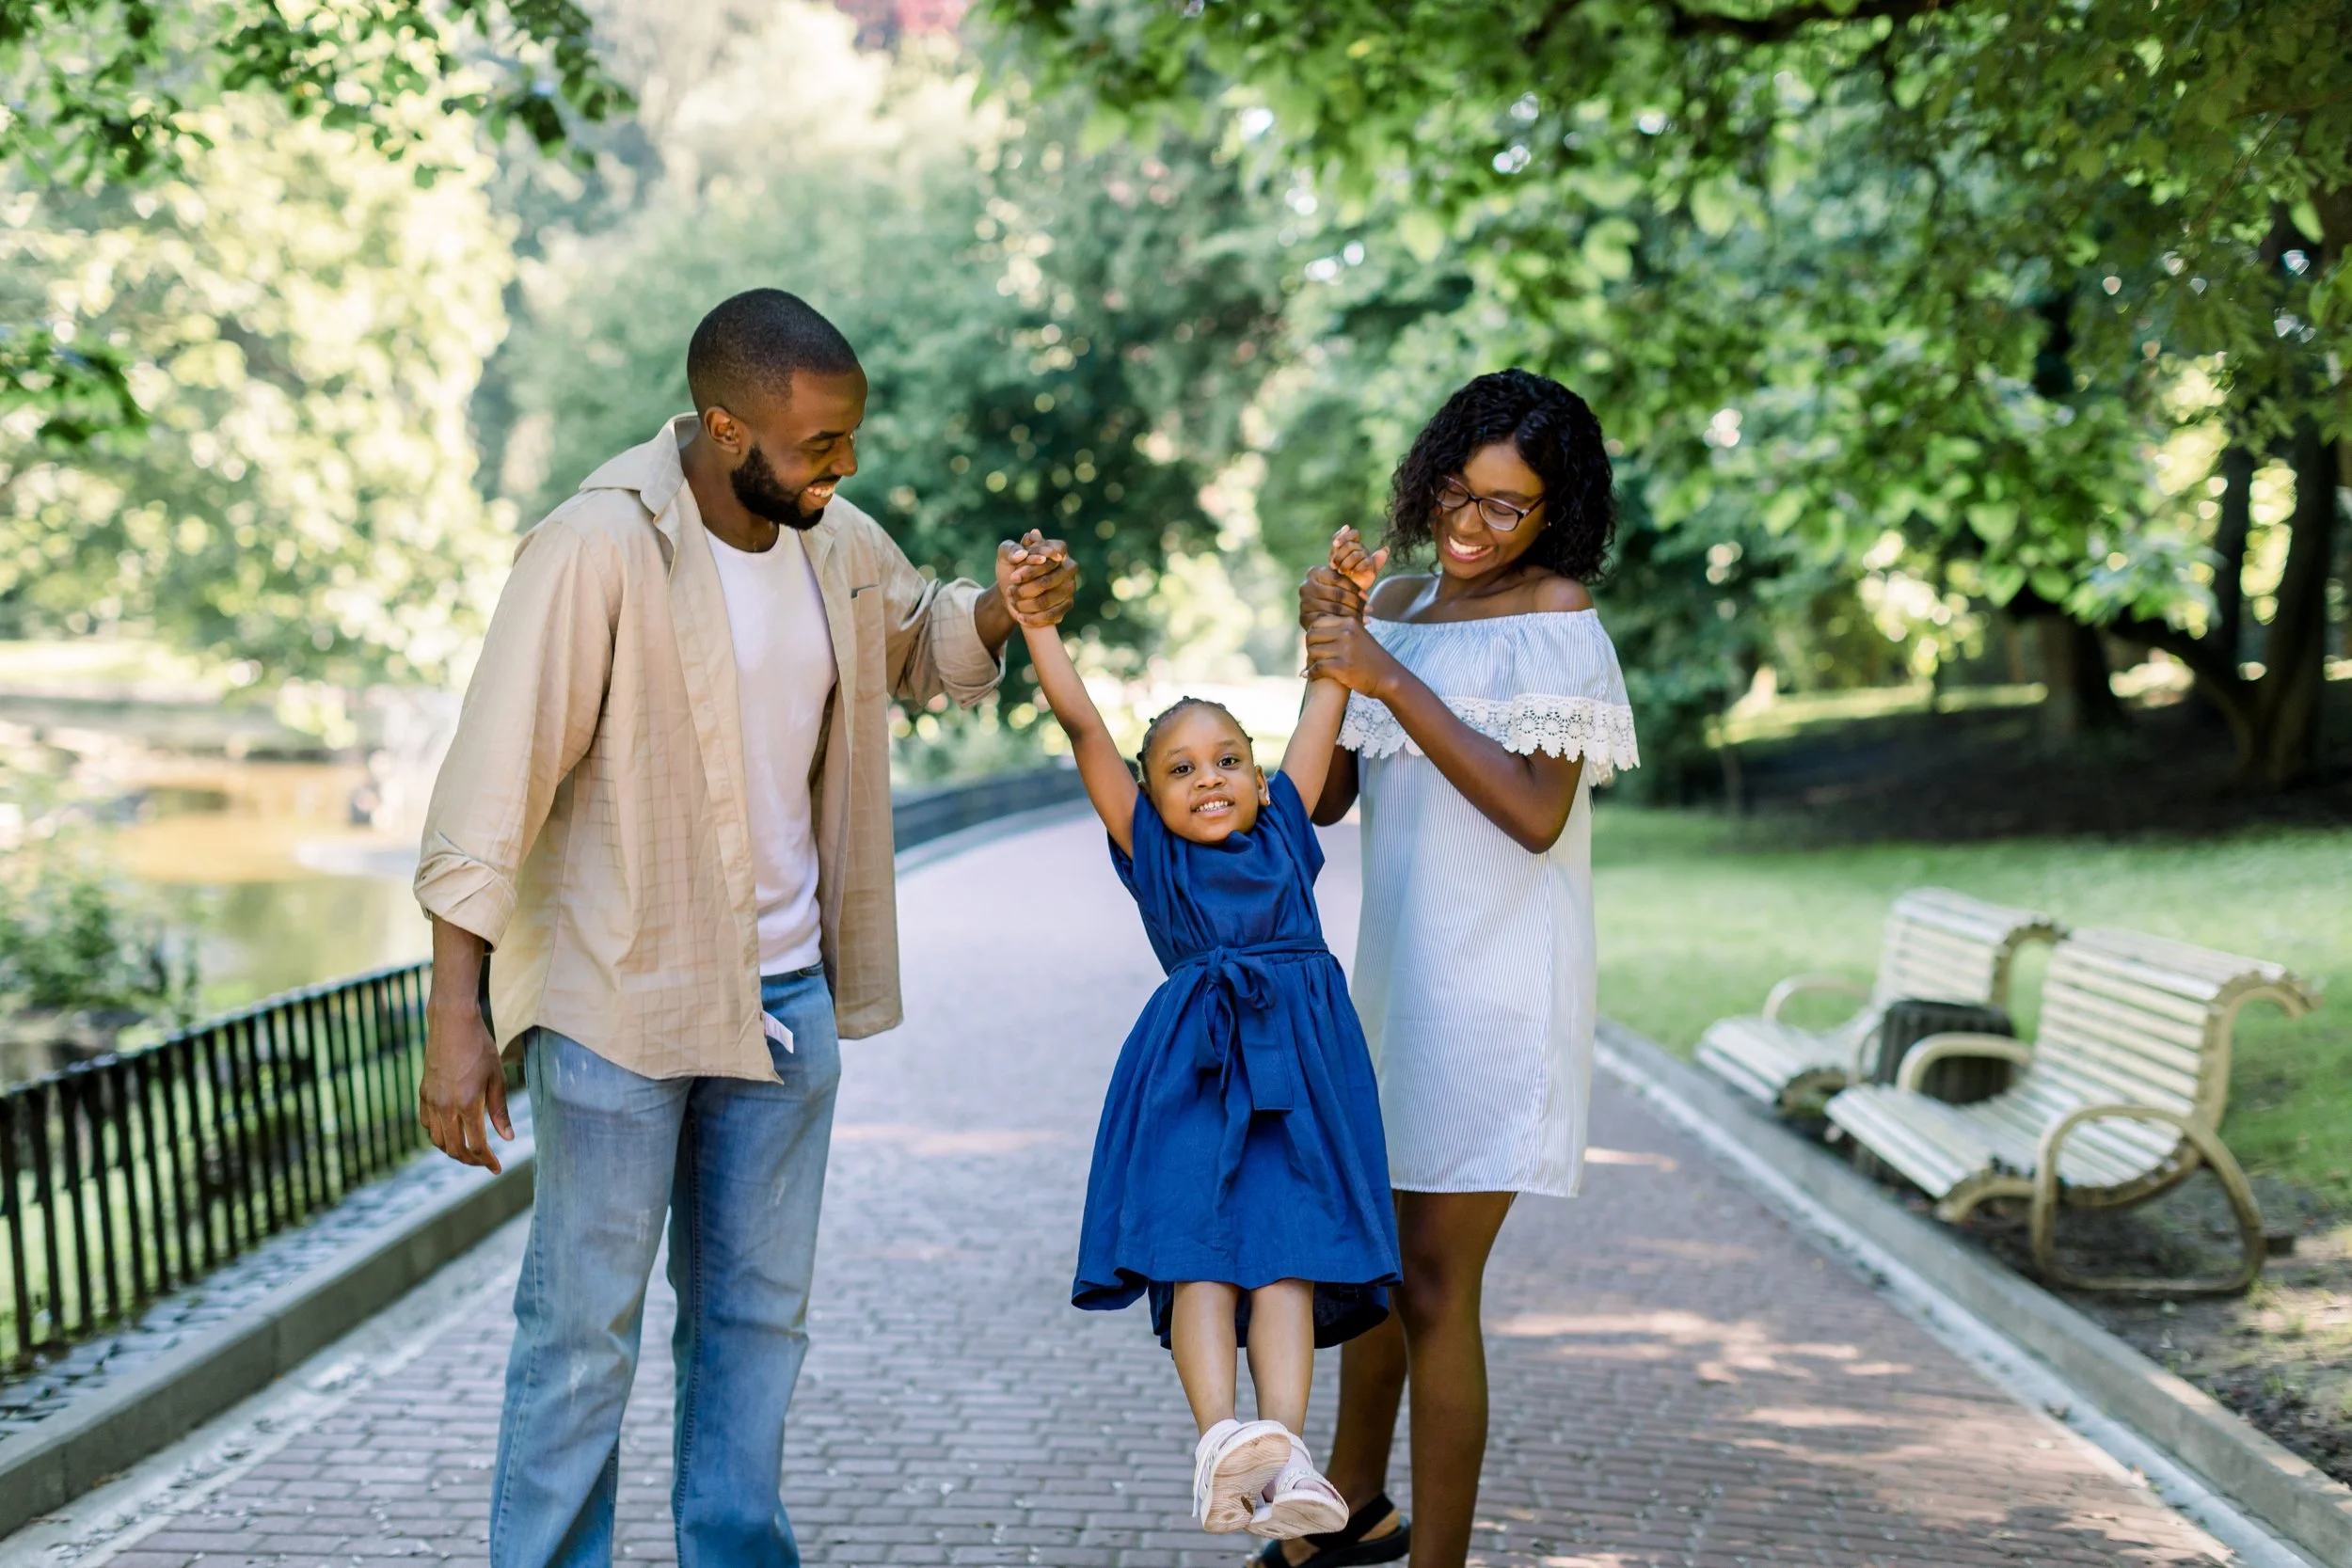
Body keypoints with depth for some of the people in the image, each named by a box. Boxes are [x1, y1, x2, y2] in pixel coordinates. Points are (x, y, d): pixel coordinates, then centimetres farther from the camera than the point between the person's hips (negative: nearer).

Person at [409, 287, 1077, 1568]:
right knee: (584, 1322, 1)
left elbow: (917, 643, 25)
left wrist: (1003, 611, 0)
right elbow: (493, 780, -20)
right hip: (617, 996, -6)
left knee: (758, 1312, 15)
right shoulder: (598, 549, -19)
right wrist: (457, 1015, -23)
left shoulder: (842, 545, 2)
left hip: (786, 989, 6)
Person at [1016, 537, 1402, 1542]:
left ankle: (1284, 1451, -23)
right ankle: (1220, 1435, -26)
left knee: (1287, 1251, -10)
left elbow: (1324, 711, 25)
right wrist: (1034, 620, 4)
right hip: (1191, 1070, -1)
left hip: (1298, 1061, 1)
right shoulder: (1149, 852, 14)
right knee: (1198, 1251, -14)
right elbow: (1083, 726, 8)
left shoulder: (1284, 833, 19)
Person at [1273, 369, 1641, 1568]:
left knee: (1435, 1281, -7)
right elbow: (1323, 798, 9)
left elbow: (1538, 811, -20)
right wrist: (1328, 654, -6)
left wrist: (1389, 678, -22)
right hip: (1397, 971, 7)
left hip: (1495, 983, -7)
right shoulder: (1397, 605, 11)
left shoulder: (1555, 612, -8)